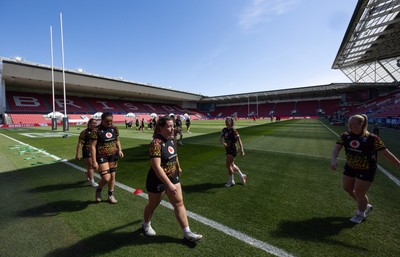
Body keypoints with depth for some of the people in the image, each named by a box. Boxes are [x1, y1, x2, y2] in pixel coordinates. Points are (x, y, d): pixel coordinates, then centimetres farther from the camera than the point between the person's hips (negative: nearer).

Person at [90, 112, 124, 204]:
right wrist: (94, 161, -16)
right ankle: (98, 189, 26)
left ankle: (111, 195, 32)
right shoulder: (96, 130, -15)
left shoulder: (114, 128, 1)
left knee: (112, 176, 13)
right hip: (102, 157, -5)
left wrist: (119, 150, -3)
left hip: (113, 156, 5)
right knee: (106, 178, -9)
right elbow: (92, 146, -14)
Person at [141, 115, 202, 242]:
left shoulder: (172, 139, -3)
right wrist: (169, 184, -33)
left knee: (179, 203, 8)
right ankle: (146, 225, 47)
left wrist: (178, 167, 29)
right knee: (153, 205, 17)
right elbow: (156, 167, -32)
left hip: (173, 177, 7)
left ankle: (187, 233, 20)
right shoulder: (156, 143, -27)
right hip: (158, 181, -6)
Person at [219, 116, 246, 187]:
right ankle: (242, 176, 38)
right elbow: (221, 138, 3)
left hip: (233, 150, -8)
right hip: (227, 150, 8)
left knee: (228, 165, -8)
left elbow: (239, 141, -15)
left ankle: (231, 181, 11)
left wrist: (242, 151, -18)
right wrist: (223, 142, -19)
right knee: (232, 165, 18)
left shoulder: (233, 130, -15)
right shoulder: (224, 130, 6)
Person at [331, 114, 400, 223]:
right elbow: (336, 148, -15)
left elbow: (386, 153, -13)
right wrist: (334, 159, -32)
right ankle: (365, 206, 45)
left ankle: (361, 214, 35)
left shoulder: (372, 138, -20)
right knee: (347, 188, 16)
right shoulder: (345, 136, -9)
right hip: (350, 167, 5)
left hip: (366, 171, -5)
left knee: (359, 193, 4)